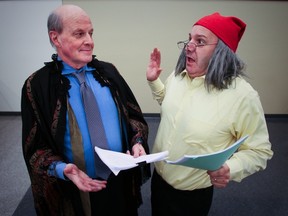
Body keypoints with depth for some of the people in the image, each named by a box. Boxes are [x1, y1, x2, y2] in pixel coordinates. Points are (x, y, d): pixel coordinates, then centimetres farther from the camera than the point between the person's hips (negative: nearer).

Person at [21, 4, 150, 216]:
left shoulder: (107, 71, 0)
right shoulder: (38, 85, -11)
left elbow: (133, 114, 6)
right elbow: (35, 148, -8)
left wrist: (137, 142, -12)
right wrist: (62, 169, -25)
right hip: (76, 190, -3)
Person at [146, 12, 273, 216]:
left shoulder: (242, 95, -25)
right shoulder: (177, 76, -6)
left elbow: (259, 150, -16)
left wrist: (231, 168, -33)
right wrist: (154, 81, 2)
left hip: (194, 193, -5)